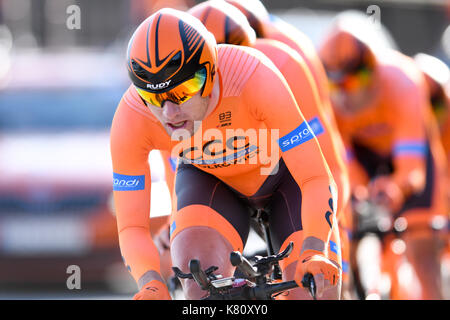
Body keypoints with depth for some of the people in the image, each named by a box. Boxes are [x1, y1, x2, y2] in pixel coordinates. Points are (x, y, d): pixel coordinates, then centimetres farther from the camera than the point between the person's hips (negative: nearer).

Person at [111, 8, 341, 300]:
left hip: (282, 171, -1)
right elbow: (132, 226, -27)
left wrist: (314, 253, -53)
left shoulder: (254, 78, -40)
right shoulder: (130, 119, -33)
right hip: (208, 178, 1)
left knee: (318, 288, -19)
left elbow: (316, 179, -37)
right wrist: (151, 284, -47)